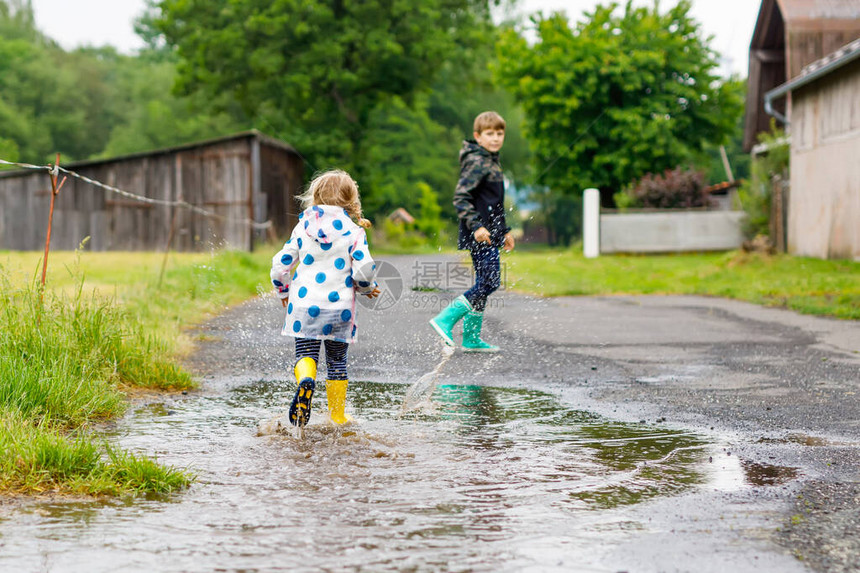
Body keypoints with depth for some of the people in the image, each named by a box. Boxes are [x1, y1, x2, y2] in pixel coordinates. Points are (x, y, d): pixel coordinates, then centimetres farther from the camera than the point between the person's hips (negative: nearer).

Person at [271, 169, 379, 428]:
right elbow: (364, 270, -11)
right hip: (339, 305, 0)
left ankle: (305, 380, -31)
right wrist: (367, 288, 11)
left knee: (305, 352, 4)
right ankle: (337, 417, 16)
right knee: (337, 361, 13)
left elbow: (281, 264, 6)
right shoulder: (354, 231, -2)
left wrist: (283, 290, 24)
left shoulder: (304, 226, 5)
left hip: (304, 303, 0)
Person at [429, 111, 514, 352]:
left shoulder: (491, 161, 18)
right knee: (489, 282, -14)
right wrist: (476, 226, -26)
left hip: (489, 236, 10)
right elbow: (460, 197, -20)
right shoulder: (476, 162, -13)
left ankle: (471, 338, 14)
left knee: (484, 284, 10)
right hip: (479, 236, -10)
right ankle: (445, 319, -11)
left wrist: (504, 231, 28)